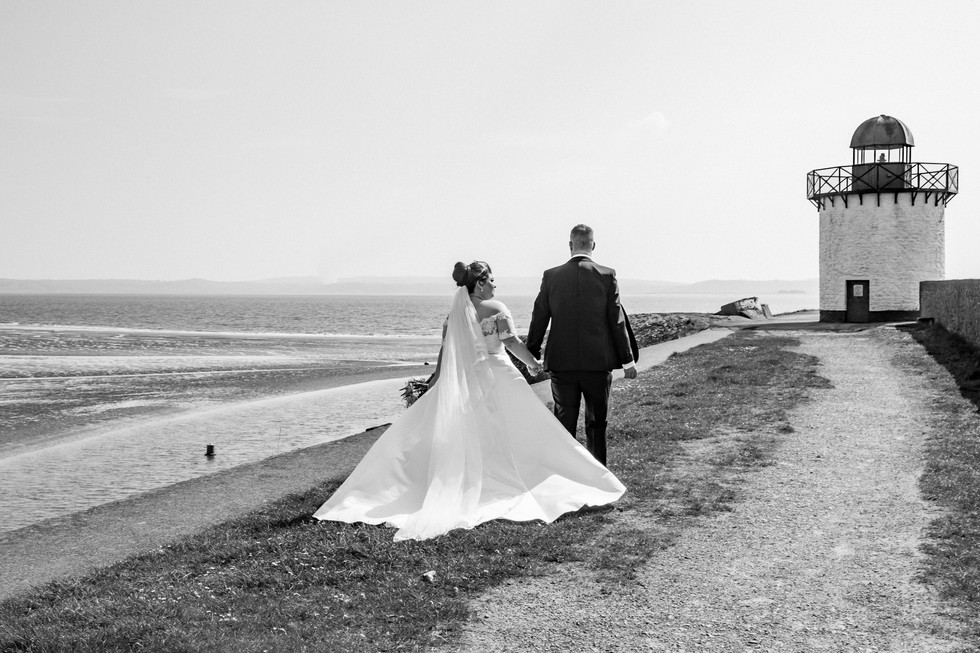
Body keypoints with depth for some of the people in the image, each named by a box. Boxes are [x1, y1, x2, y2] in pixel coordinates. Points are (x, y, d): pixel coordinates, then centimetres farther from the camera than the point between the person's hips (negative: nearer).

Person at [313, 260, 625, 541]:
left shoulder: (454, 314, 5)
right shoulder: (496, 308, -7)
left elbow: (445, 353, 4)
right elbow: (512, 342, -12)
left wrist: (434, 386, 11)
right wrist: (533, 363, 0)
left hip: (464, 380, 4)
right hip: (497, 375, -4)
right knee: (517, 433, 5)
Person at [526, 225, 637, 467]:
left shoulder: (551, 276, -2)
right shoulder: (607, 275, -6)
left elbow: (539, 318, 2)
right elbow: (617, 320, -4)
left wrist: (532, 355, 14)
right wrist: (627, 359, 4)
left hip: (562, 363, 1)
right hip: (598, 362, -1)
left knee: (564, 425, 8)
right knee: (596, 424, 11)